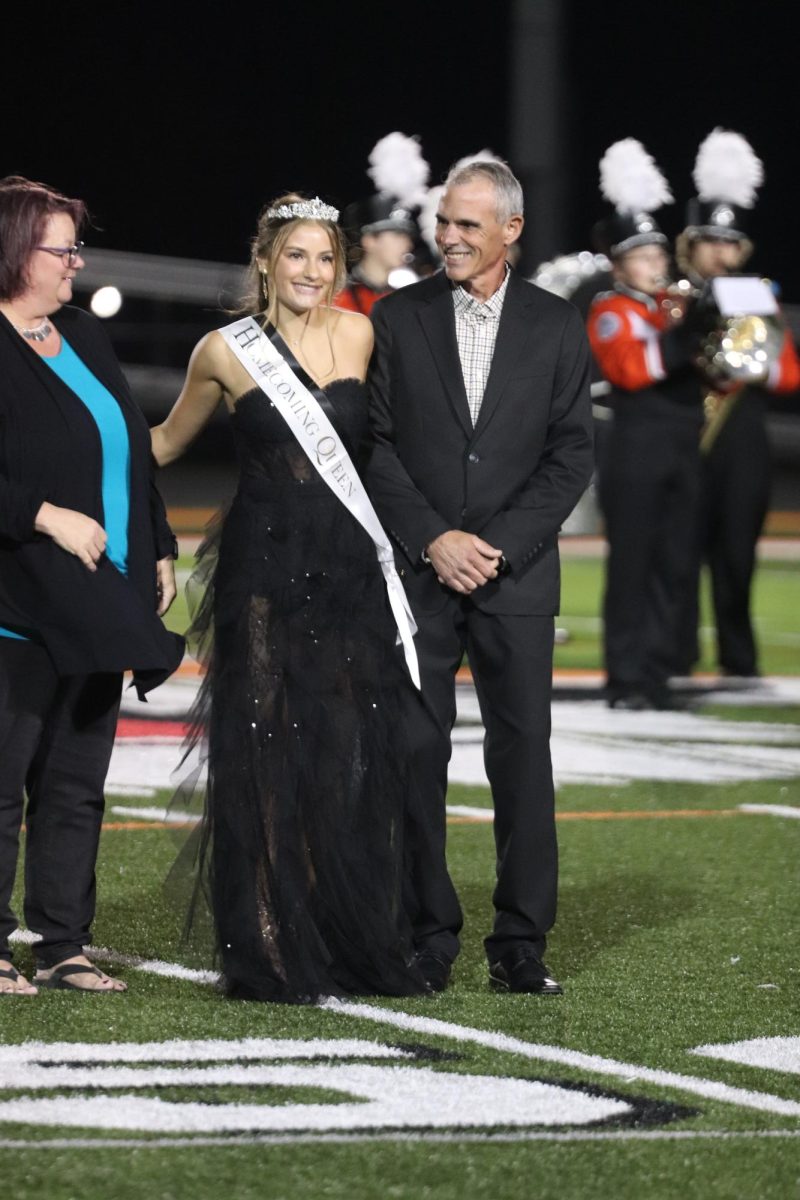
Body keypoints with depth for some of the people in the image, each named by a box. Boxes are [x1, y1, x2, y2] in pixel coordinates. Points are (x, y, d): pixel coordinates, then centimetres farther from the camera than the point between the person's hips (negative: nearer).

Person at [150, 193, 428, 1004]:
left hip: (347, 571, 3)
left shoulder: (359, 336, 6)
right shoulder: (225, 351, 0)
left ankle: (358, 947, 14)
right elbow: (167, 441, 15)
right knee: (266, 760, -1)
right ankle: (271, 956, 7)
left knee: (354, 761, 4)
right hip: (264, 567, -3)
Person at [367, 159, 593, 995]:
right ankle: (428, 935, 7)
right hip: (416, 572, 0)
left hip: (517, 573, 0)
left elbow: (571, 455, 2)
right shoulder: (397, 319, 4)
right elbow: (376, 445, 1)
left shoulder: (556, 327, 5)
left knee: (523, 753, 0)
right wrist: (434, 540, -9)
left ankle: (520, 942, 6)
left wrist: (499, 546, -9)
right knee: (415, 753, -1)